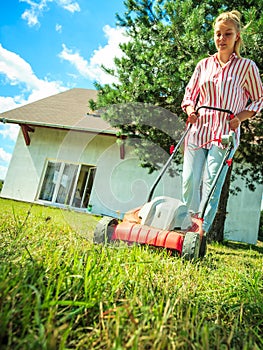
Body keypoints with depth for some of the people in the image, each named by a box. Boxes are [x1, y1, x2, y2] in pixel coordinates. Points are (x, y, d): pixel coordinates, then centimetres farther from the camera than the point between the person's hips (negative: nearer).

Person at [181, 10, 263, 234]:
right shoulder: (204, 65, 14)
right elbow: (189, 93, 20)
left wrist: (240, 117, -8)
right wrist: (190, 110, -1)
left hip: (225, 132, -3)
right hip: (198, 130, 4)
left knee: (211, 184, -11)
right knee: (189, 182, 0)